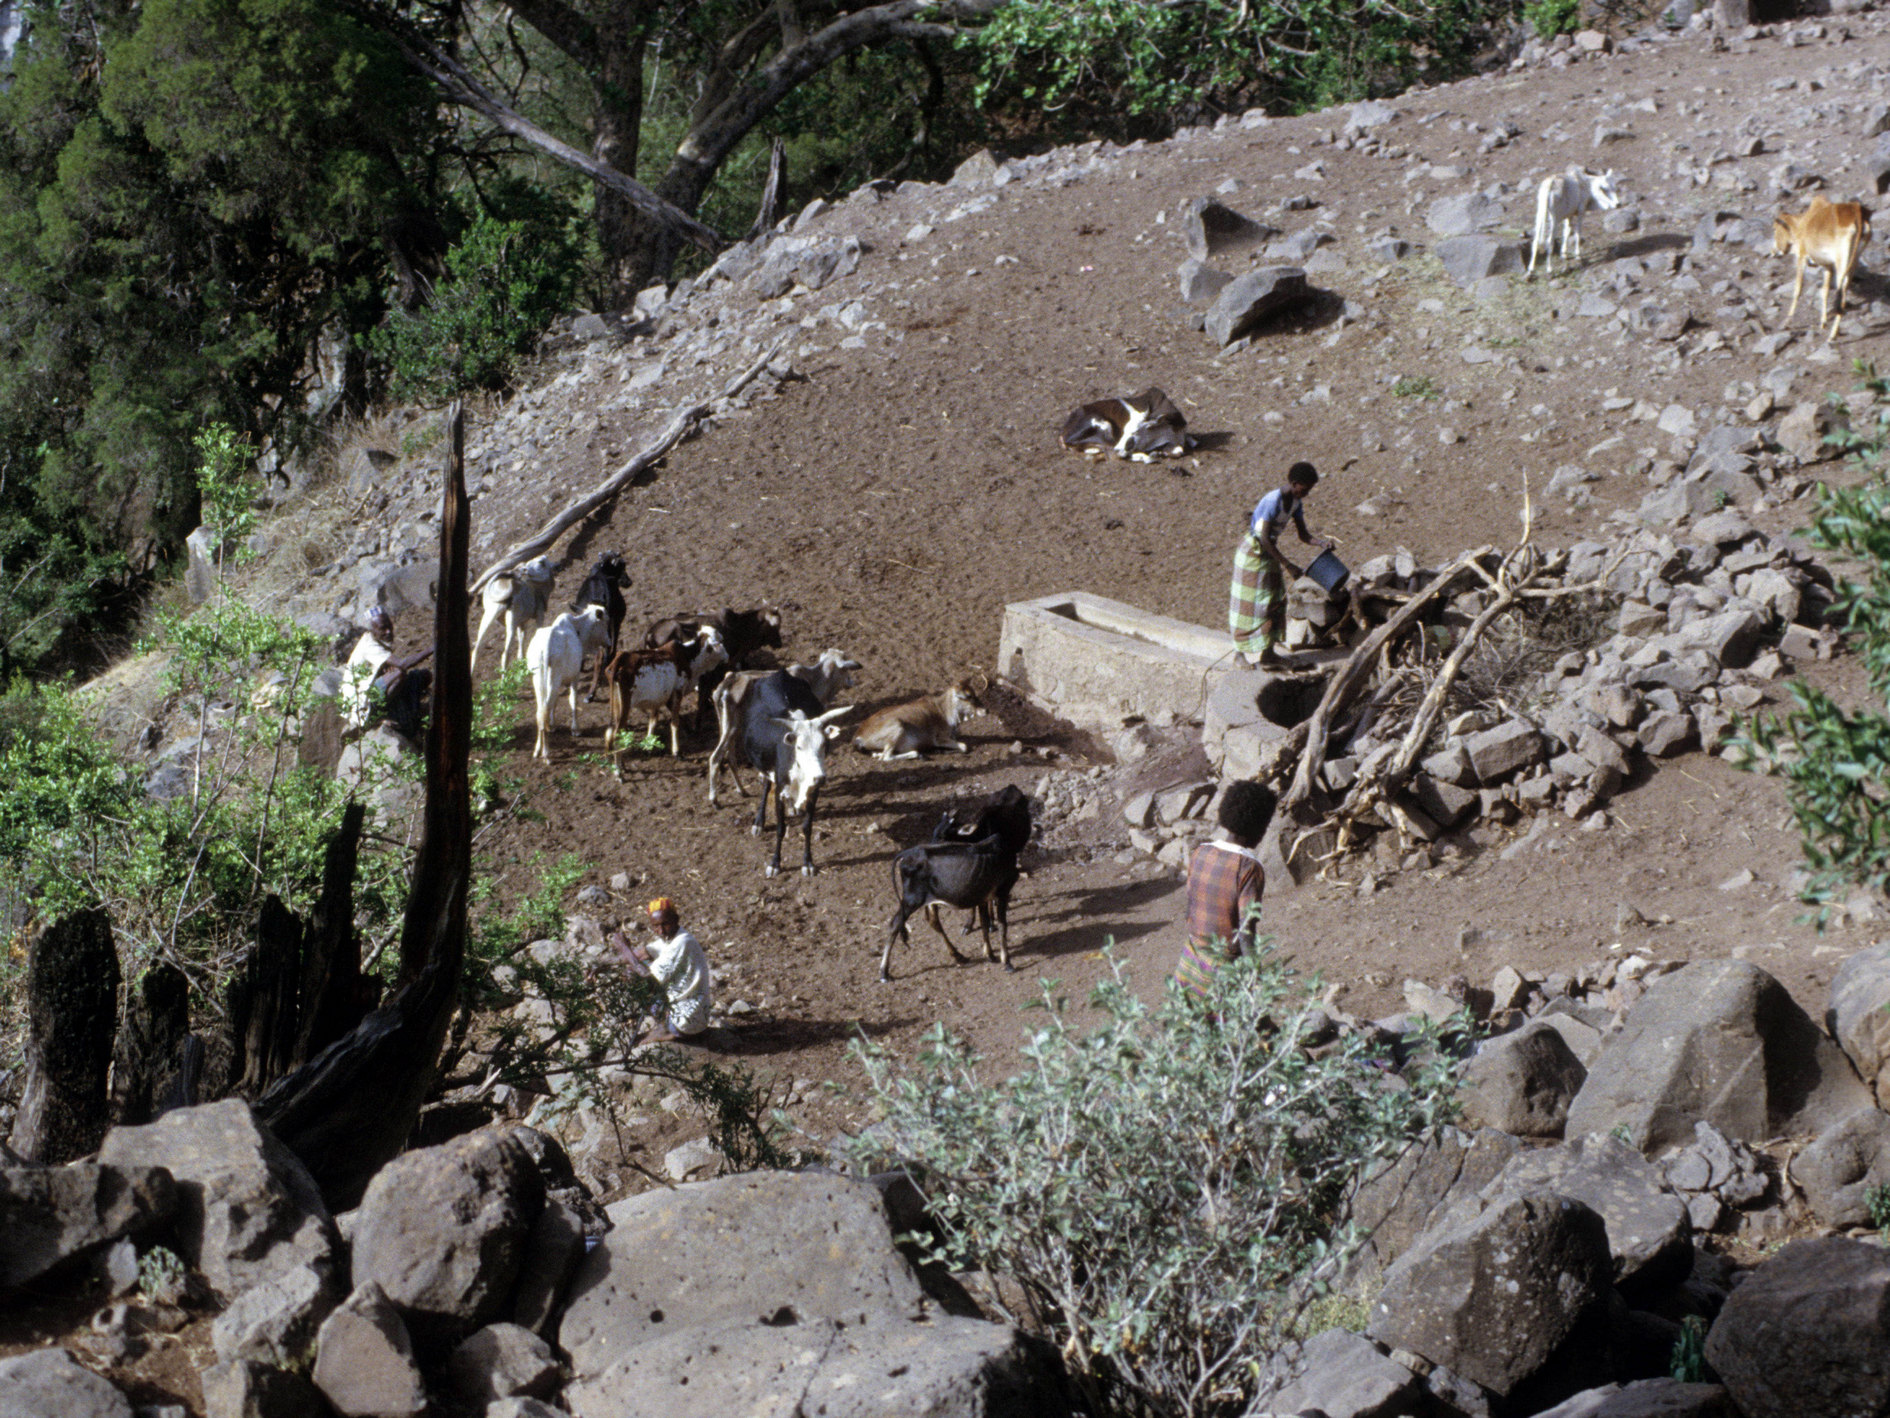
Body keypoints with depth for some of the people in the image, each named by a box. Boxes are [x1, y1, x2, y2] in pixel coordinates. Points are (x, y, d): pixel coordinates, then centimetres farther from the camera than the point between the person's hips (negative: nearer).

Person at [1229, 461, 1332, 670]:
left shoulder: (1296, 502, -1)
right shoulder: (1273, 501, -28)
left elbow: (1303, 535, 2)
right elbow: (1264, 538, -30)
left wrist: (1321, 544, -20)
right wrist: (1288, 566, -31)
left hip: (1269, 551, 9)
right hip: (1253, 551, -9)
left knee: (1275, 600, 9)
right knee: (1252, 603, -3)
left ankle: (1266, 650, 16)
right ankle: (1245, 652, 5)